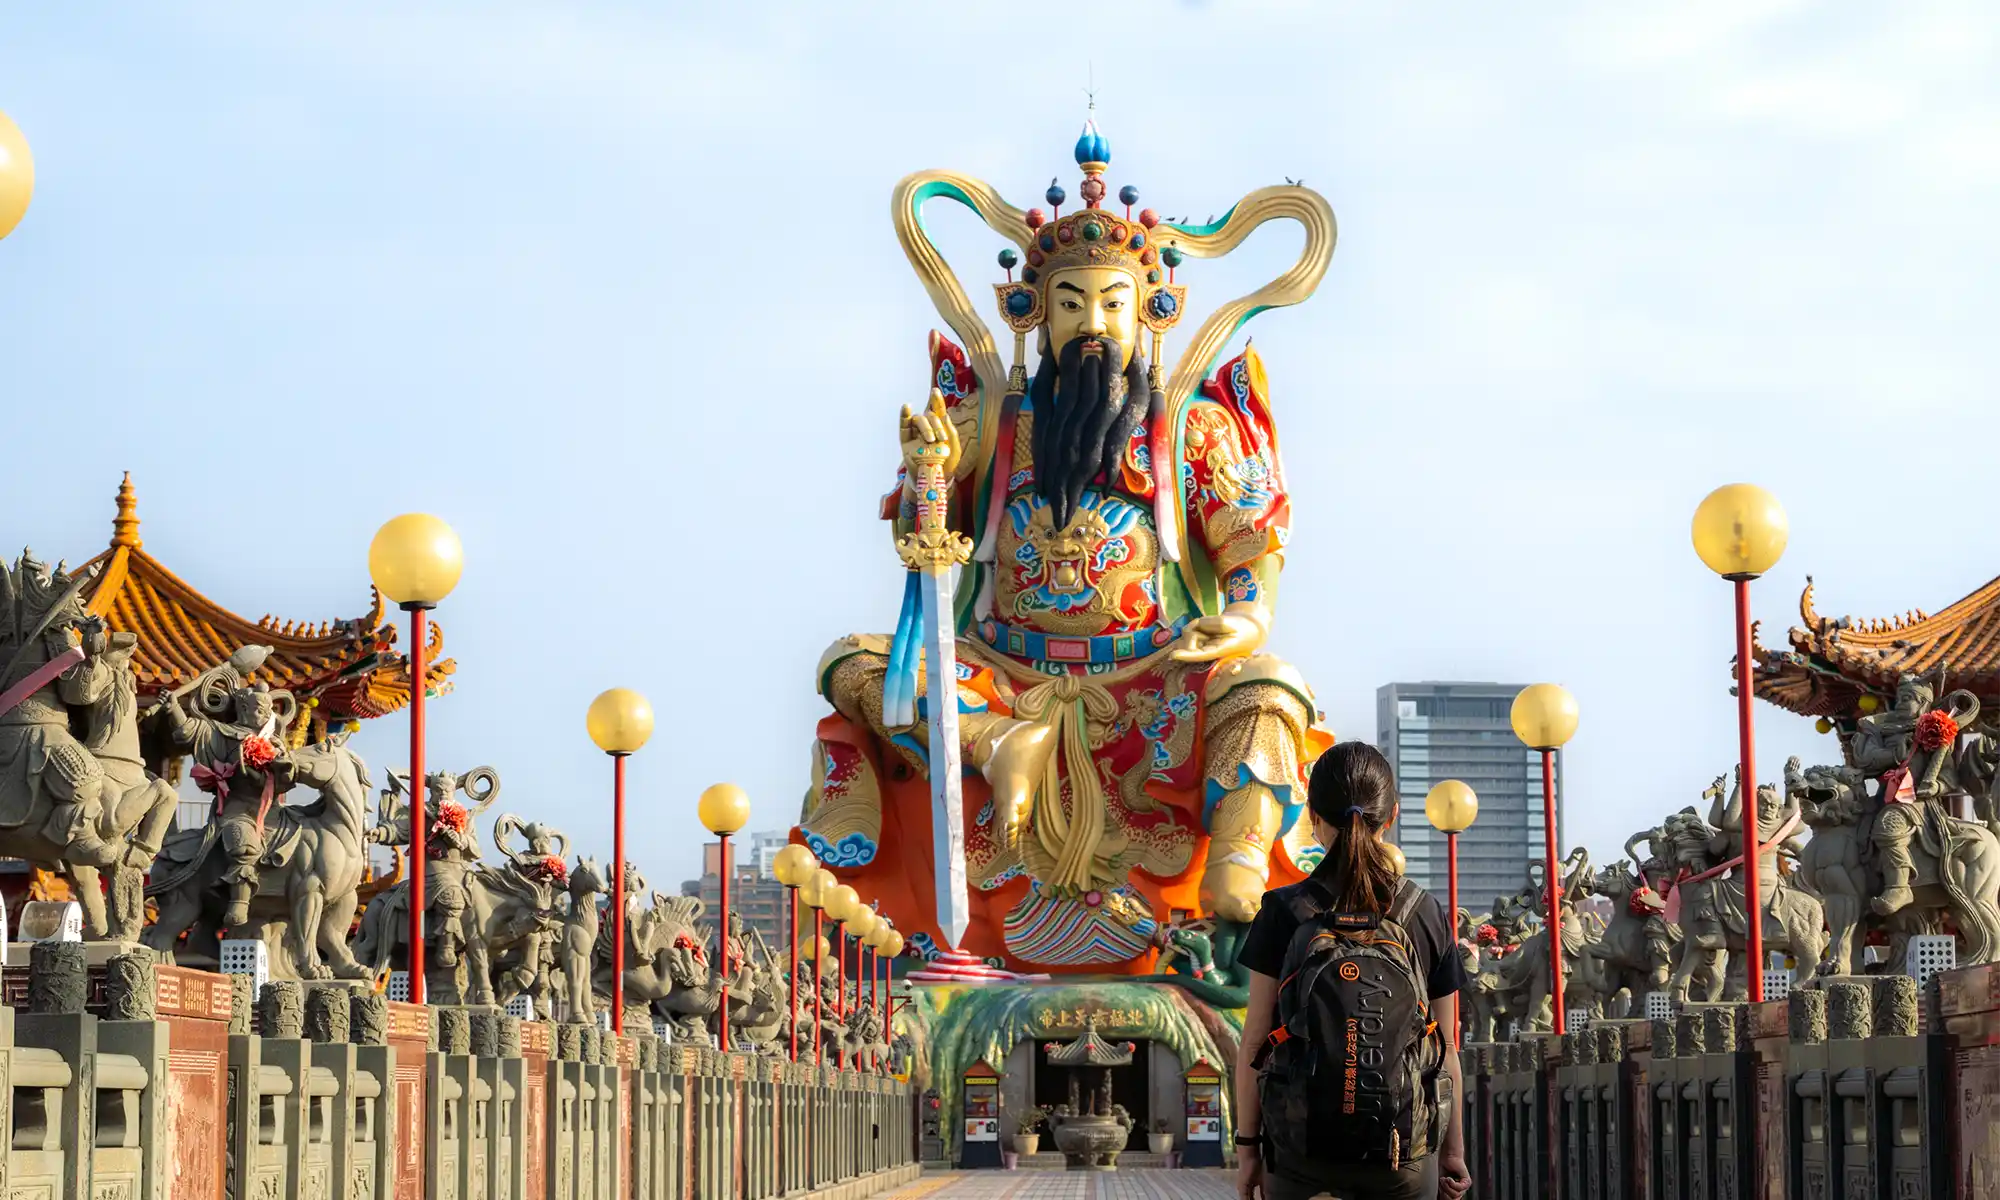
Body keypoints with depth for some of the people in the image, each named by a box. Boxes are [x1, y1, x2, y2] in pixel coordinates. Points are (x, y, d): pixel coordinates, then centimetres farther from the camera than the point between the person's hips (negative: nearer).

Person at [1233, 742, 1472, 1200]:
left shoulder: (1283, 913, -4)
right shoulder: (1427, 916, 1)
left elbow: (1255, 1043, -3)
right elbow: (1446, 1047, 5)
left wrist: (1247, 1145, 6)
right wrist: (1453, 1149, 15)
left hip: (1301, 1150, -1)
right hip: (1407, 1155, 1)